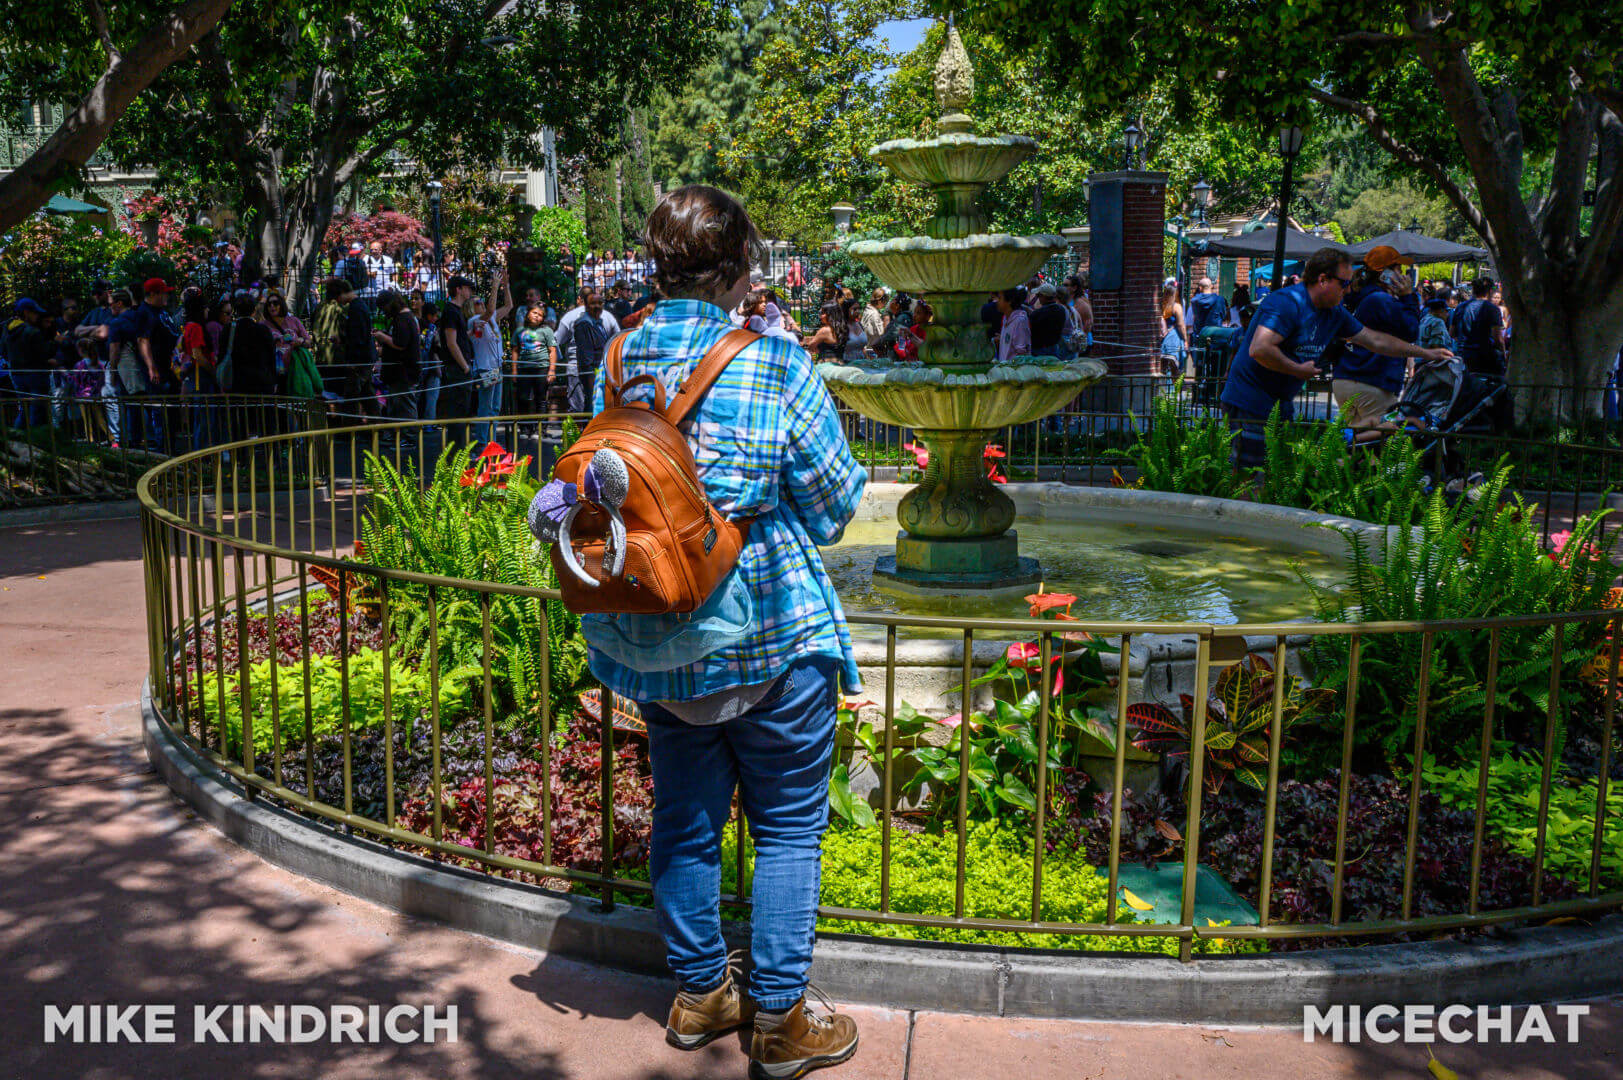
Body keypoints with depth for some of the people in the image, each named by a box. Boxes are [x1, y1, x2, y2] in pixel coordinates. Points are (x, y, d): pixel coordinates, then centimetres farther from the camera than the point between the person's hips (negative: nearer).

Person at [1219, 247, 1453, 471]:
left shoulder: (1335, 312, 11)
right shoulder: (1287, 303, -18)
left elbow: (1375, 340, 22)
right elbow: (1259, 349, -30)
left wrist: (1425, 353, 26)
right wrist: (1299, 370, -18)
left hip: (1280, 403, 9)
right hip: (1250, 403, -9)